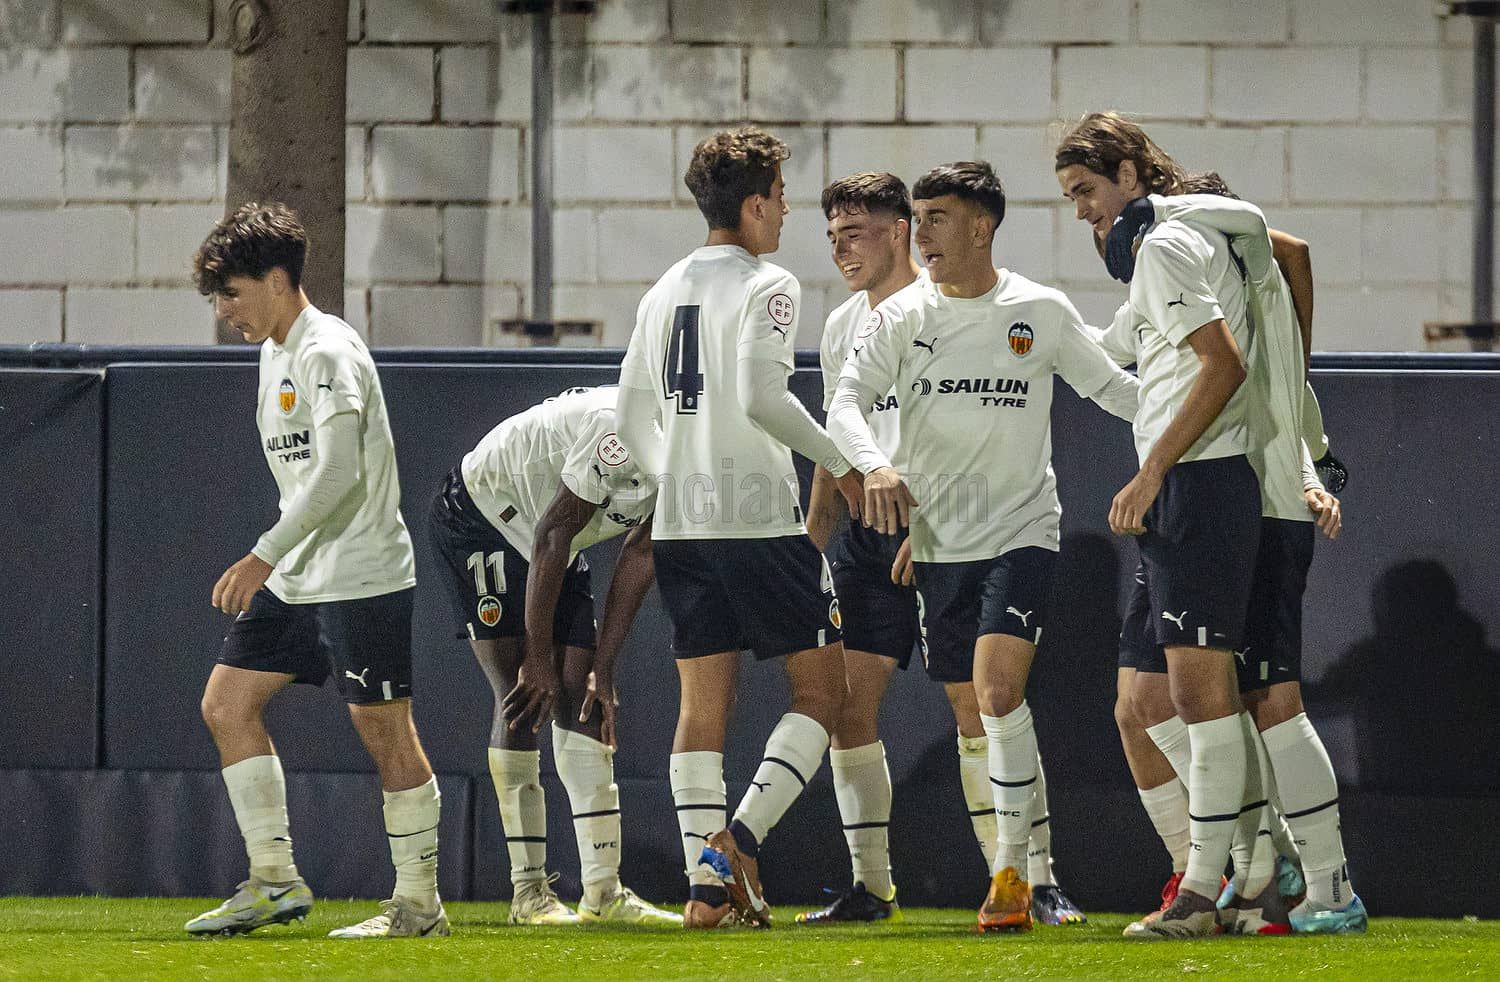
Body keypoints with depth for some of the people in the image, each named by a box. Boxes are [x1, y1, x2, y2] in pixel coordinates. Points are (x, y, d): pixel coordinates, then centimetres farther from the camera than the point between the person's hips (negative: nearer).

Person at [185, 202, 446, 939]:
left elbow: (338, 472, -24)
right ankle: (275, 880, 7)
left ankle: (419, 901, 3)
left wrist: (265, 555, -26)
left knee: (383, 728, -4)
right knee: (226, 704, 4)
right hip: (297, 579, 10)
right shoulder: (275, 352, 14)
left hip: (361, 575, -10)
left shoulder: (327, 353, -15)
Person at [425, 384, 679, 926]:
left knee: (582, 700, 0)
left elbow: (638, 560, -1)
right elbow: (552, 538, -27)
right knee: (522, 698, -13)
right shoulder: (622, 431, -34)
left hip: (545, 542, 8)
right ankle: (529, 890, -11)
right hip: (480, 520, -8)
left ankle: (604, 888, -2)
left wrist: (602, 671, -3)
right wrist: (538, 659, -20)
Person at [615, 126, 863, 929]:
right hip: (761, 519, -7)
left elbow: (632, 419, 16)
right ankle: (740, 837, -13)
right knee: (819, 689, 3)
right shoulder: (767, 286, -7)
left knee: (703, 702, 6)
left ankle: (706, 881, 1)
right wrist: (839, 464, -11)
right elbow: (761, 395, -21)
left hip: (681, 523, 7)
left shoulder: (663, 292, 14)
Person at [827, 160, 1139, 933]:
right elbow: (845, 402, -10)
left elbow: (1110, 388, 11)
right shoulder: (900, 317, 0)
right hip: (938, 541, 3)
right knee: (973, 713, 7)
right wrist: (874, 466, -30)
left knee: (999, 691, -20)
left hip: (1022, 531, -3)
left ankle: (1011, 872, -15)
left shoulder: (1042, 313, -1)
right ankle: (1021, 875, 20)